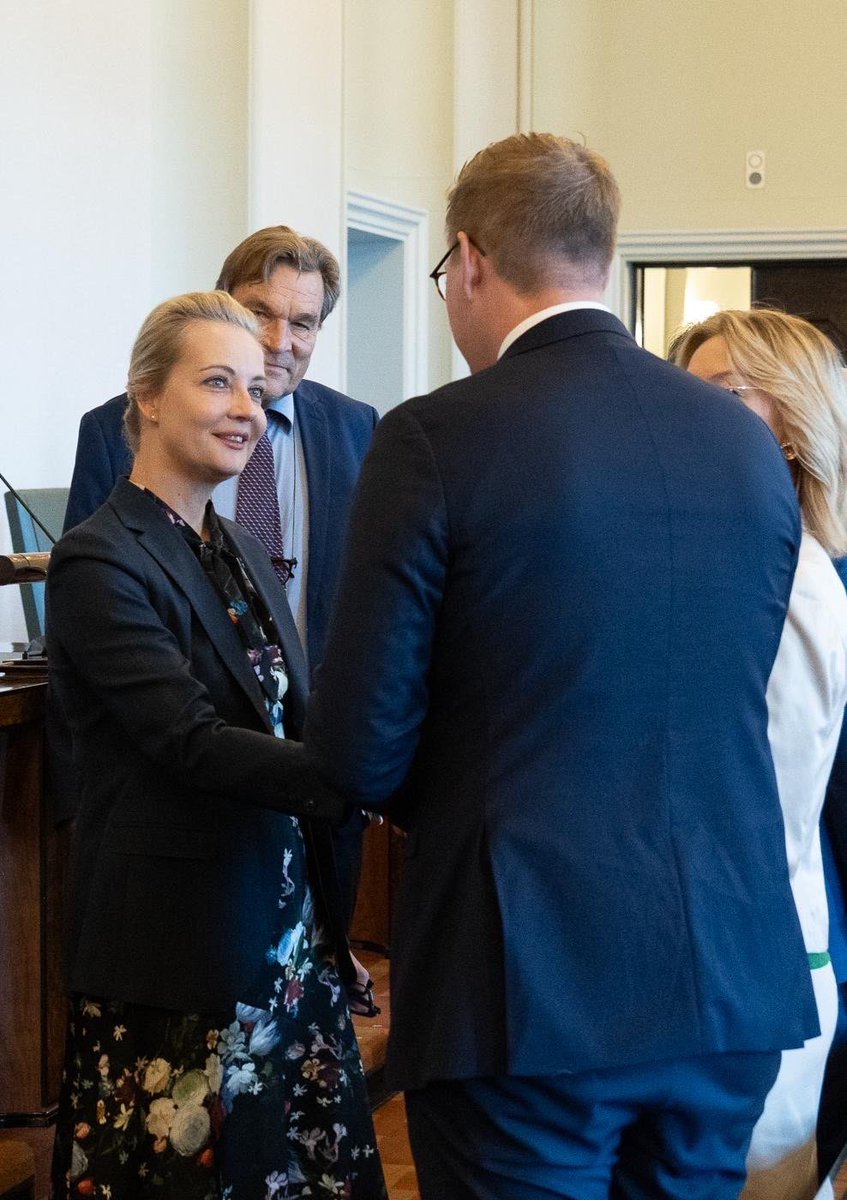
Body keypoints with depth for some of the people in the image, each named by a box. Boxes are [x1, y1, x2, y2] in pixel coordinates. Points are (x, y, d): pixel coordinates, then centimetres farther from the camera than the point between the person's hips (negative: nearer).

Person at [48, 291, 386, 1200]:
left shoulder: (242, 553, 13)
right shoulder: (100, 563, -13)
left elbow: (292, 721, 11)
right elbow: (194, 741, -22)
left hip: (286, 924, 8)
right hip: (179, 945, -7)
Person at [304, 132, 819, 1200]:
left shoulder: (437, 439, -11)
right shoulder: (749, 441, 4)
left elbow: (359, 749, -11)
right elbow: (730, 706, 12)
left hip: (534, 989, -5)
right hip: (735, 983, 5)